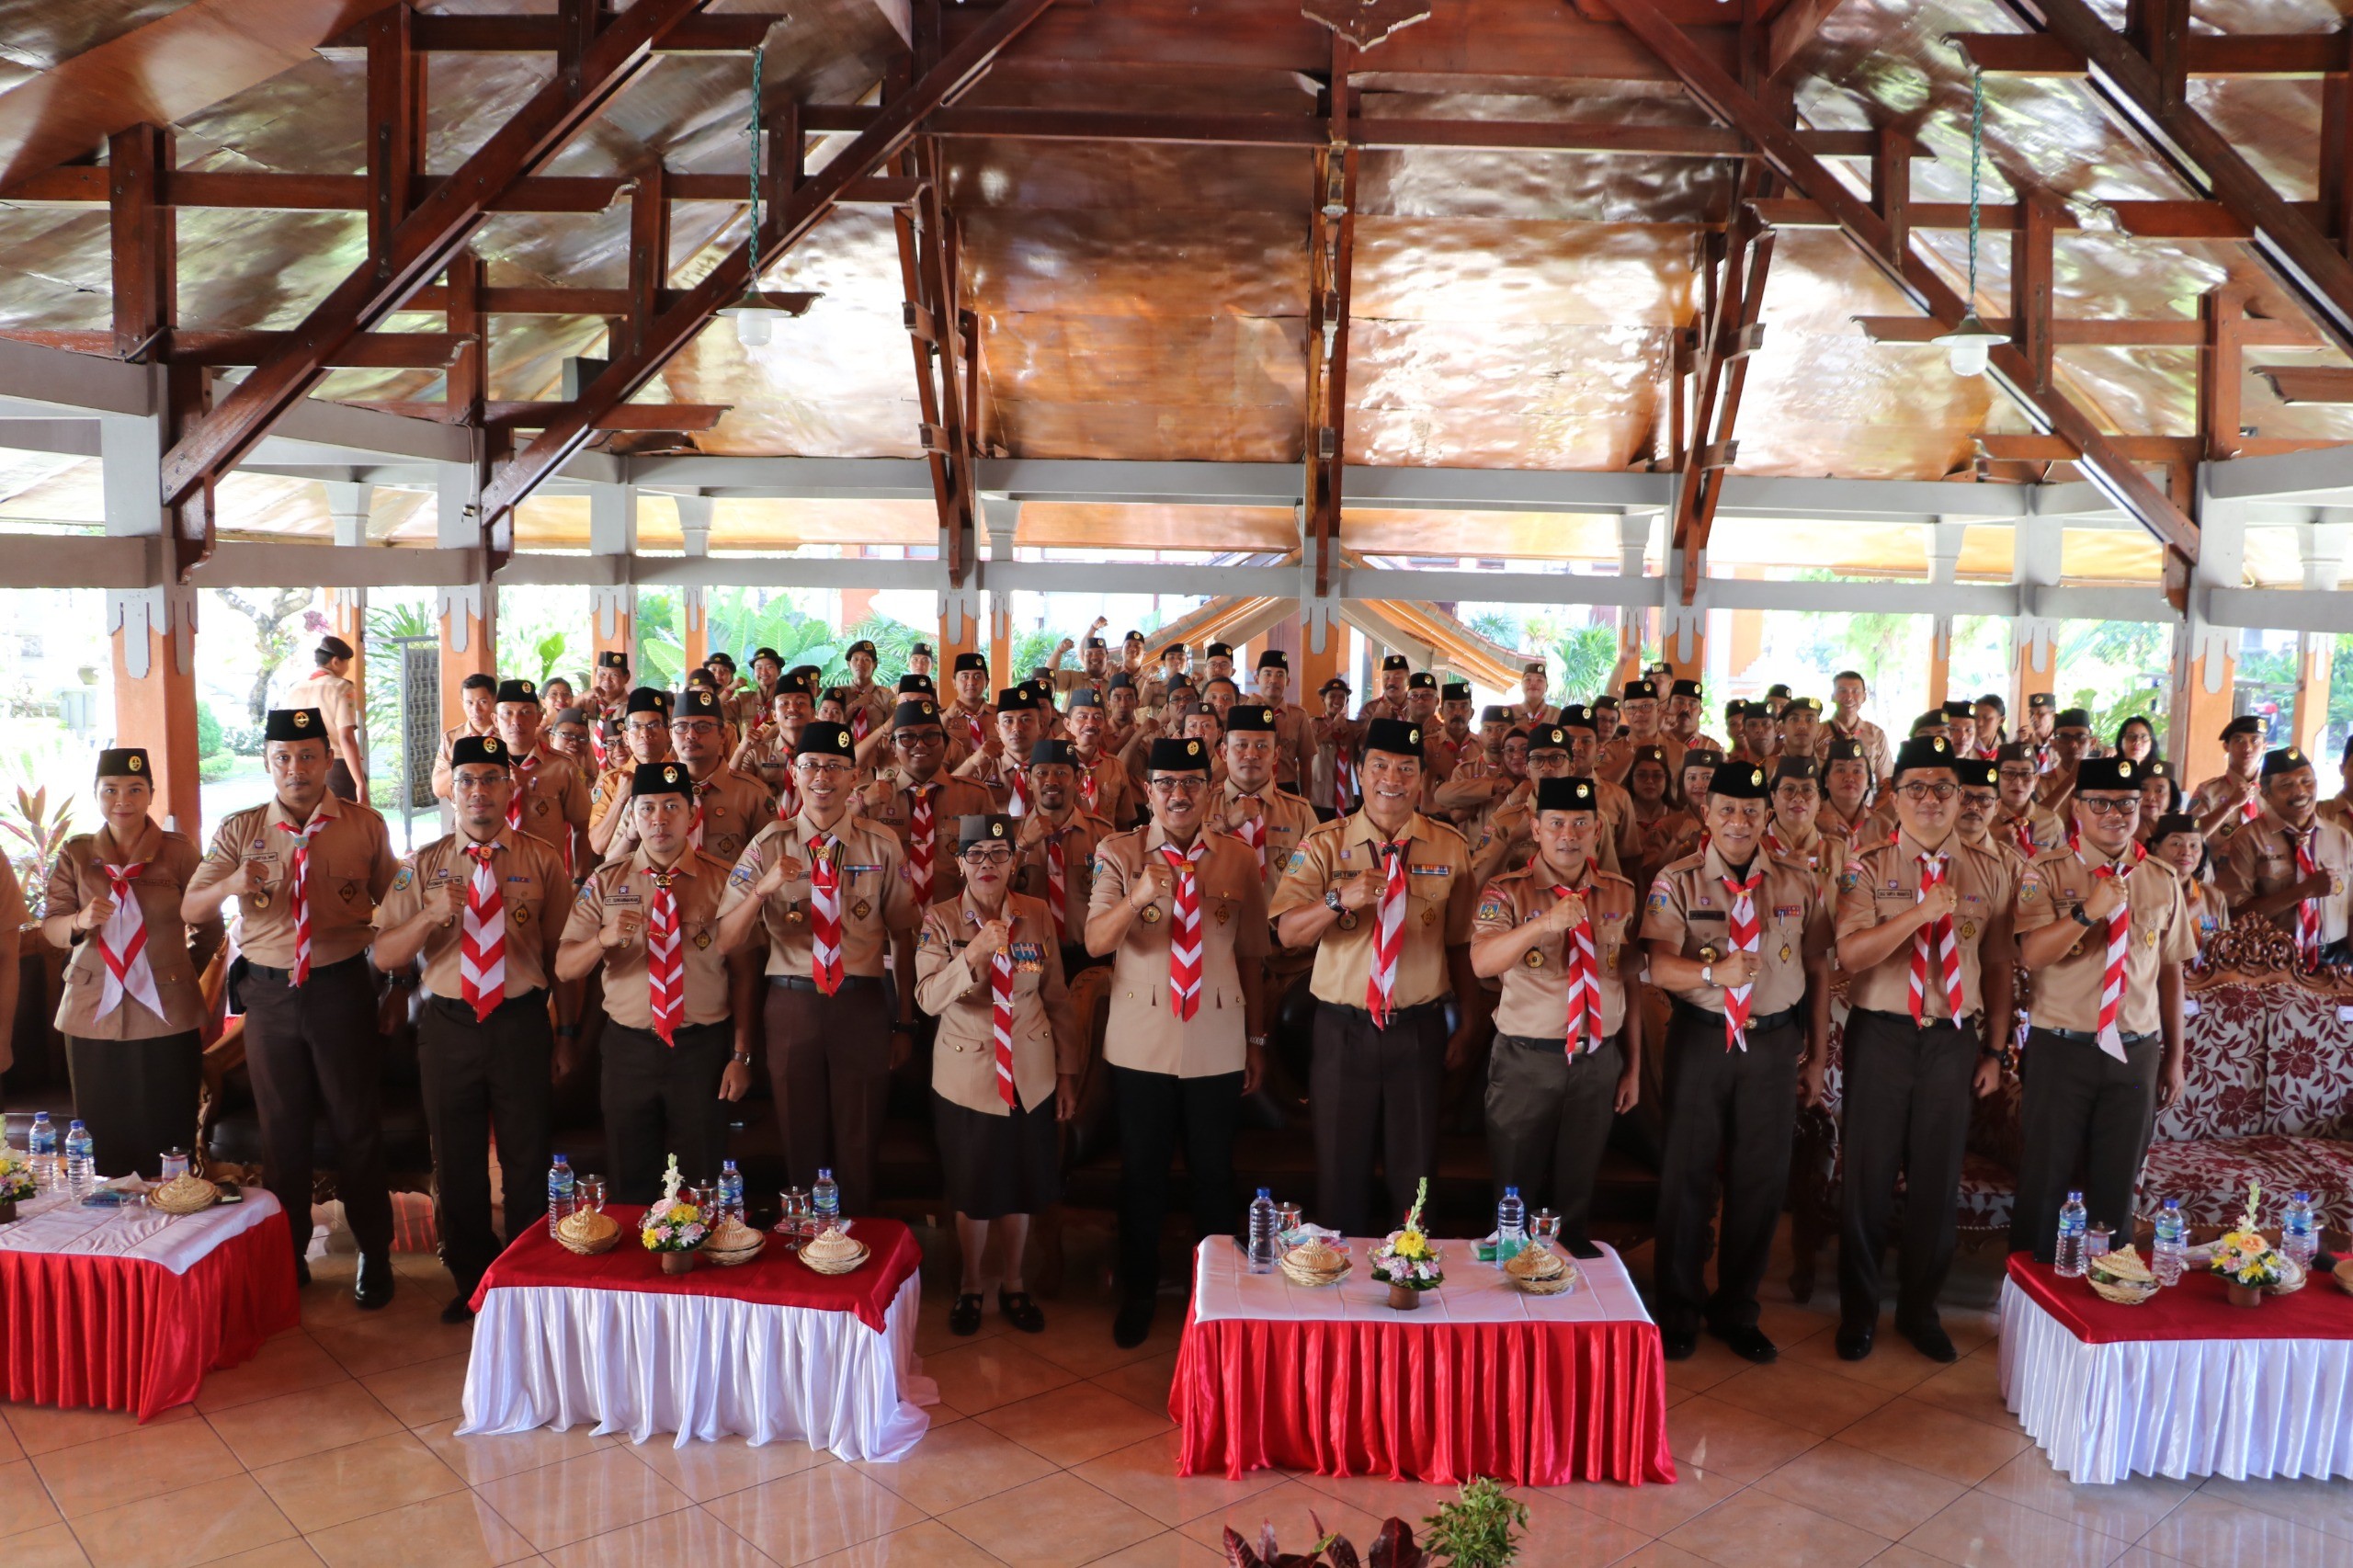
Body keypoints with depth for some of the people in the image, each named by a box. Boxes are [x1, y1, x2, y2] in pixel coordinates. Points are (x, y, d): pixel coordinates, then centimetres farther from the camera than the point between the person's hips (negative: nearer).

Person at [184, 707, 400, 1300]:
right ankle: (288, 1254, 26)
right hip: (267, 990, 2)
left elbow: (391, 905, 8)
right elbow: (190, 911, -3)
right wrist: (230, 885, -23)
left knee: (356, 1123, 6)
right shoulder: (240, 830, 1)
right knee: (281, 1126, 11)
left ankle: (374, 1254, 20)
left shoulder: (365, 826, -1)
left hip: (342, 985, -1)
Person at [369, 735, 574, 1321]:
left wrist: (565, 1037, 5)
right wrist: (430, 915, -22)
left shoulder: (544, 861, 0)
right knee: (457, 1162, 13)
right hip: (448, 1024, 2)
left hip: (522, 1023, -2)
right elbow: (384, 957, -3)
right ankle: (472, 1281, 32)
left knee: (528, 1160, 7)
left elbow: (562, 953, 4)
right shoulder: (422, 866, 3)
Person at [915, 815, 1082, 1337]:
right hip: (967, 1075, -2)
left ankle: (1012, 1284, 33)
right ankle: (971, 1285, 33)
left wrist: (1068, 1072, 6)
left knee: (1022, 1189, 13)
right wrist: (975, 953, -34)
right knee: (972, 1194, 10)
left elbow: (1056, 997, 5)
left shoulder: (1036, 916, -1)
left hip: (1031, 1076, 2)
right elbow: (928, 998, -20)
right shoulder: (939, 920, -7)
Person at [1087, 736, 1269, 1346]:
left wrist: (1257, 1041, 10)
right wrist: (1138, 896, -34)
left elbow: (1251, 956, 8)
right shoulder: (1118, 854, -3)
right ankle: (1137, 1295, 29)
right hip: (1141, 1042, -1)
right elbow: (1095, 942, -16)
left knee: (1214, 1174, 11)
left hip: (1217, 1043, 1)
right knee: (1142, 1174, 10)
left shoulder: (1240, 859, 2)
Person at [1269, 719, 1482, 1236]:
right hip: (1343, 1030, -1)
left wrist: (1469, 1025, 7)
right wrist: (1340, 898, -32)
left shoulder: (1451, 848, 2)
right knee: (1341, 1170, 9)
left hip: (1420, 1030, 1)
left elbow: (1462, 942, 7)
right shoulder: (1324, 845, -3)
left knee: (1415, 1172, 10)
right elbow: (1287, 933, -15)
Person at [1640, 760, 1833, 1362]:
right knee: (1687, 1174, 4)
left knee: (1762, 1178, 8)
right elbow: (1660, 967, -16)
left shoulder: (1800, 885, 5)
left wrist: (1818, 1057, 9)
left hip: (1774, 1042, 2)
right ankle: (1679, 1312, 20)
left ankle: (1736, 1312, 25)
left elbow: (1817, 970, 9)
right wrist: (1714, 971, -36)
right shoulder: (1677, 881, -4)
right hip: (1700, 1037, -2)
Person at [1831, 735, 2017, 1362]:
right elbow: (1850, 953, -17)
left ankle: (1920, 1311, 29)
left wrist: (1994, 1050, 6)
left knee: (1938, 1181, 10)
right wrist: (1922, 911, -26)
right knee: (1869, 1177, 7)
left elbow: (1998, 967, 8)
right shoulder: (1867, 869, -3)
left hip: (1953, 1040, 2)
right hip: (1881, 1034, -2)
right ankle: (1858, 1312, 23)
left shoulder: (1992, 872, 5)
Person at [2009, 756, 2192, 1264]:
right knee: (2045, 1181, 6)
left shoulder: (2163, 883, 6)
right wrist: (2089, 911, -32)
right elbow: (2031, 954, -18)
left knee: (2116, 1187, 12)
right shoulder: (2046, 874, -6)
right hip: (2061, 1049, -3)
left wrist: (2174, 1059, 11)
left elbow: (2170, 972, 10)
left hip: (2135, 1052, 3)